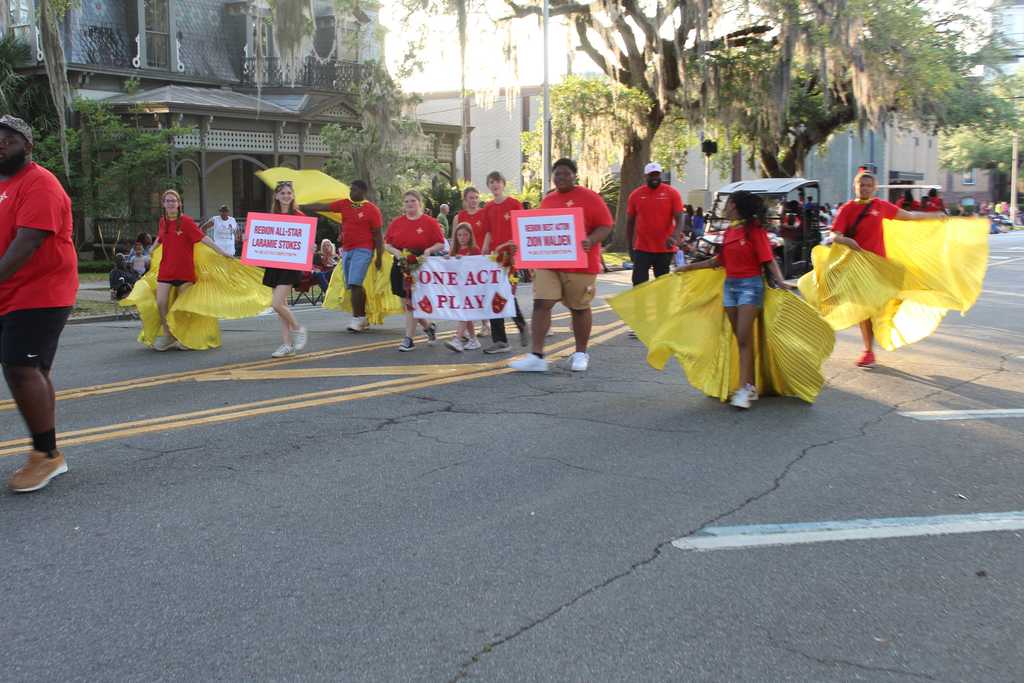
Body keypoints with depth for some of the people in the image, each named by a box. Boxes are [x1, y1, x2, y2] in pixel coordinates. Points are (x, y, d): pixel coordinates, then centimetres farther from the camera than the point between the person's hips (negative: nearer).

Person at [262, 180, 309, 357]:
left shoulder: (299, 216, -4)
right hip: (274, 264, 6)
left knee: (277, 304, -14)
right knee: (281, 305, 8)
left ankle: (298, 329, 10)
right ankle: (287, 345, 15)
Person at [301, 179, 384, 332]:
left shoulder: (372, 210, -5)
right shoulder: (344, 204, 10)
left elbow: (377, 236, -5)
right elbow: (322, 207, 7)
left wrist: (379, 257, -8)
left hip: (362, 250, -6)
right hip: (346, 250, 6)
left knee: (354, 283, -16)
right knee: (352, 285, 10)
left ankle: (356, 318, -11)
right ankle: (363, 318, 20)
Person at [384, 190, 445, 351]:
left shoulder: (430, 222, -1)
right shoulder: (396, 223, 9)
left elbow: (441, 244, -1)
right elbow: (386, 244, 10)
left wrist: (429, 250, -19)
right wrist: (396, 252, -9)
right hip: (401, 267, 5)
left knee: (411, 304, -6)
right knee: (406, 304, 8)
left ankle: (408, 339, 2)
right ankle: (429, 327, 30)